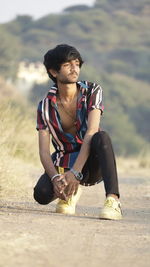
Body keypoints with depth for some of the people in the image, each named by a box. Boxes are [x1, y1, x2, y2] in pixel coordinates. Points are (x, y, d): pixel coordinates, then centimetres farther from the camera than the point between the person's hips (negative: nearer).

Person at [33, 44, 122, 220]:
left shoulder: (92, 92, -8)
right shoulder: (46, 106, -4)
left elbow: (91, 133, -21)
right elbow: (44, 151, -11)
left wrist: (75, 172, -33)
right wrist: (55, 178, -32)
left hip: (91, 164, -1)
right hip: (64, 164, 2)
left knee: (101, 138, -35)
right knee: (41, 194, -29)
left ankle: (113, 200, -45)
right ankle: (71, 190, 7)